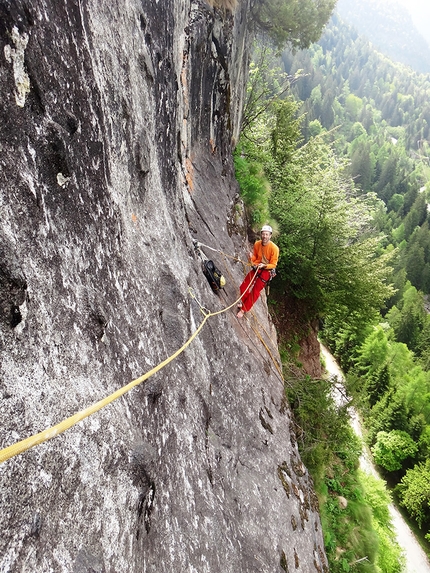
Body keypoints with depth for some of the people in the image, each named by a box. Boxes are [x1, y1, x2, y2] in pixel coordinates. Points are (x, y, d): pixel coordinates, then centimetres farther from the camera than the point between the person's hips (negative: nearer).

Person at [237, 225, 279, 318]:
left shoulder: (274, 248, -21)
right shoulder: (257, 244, -5)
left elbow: (273, 265, -14)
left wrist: (264, 265, -32)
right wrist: (251, 258, -15)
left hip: (266, 271, -5)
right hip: (256, 268, 5)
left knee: (255, 291, -4)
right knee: (243, 287, 1)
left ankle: (244, 309, 10)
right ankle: (243, 302, 31)